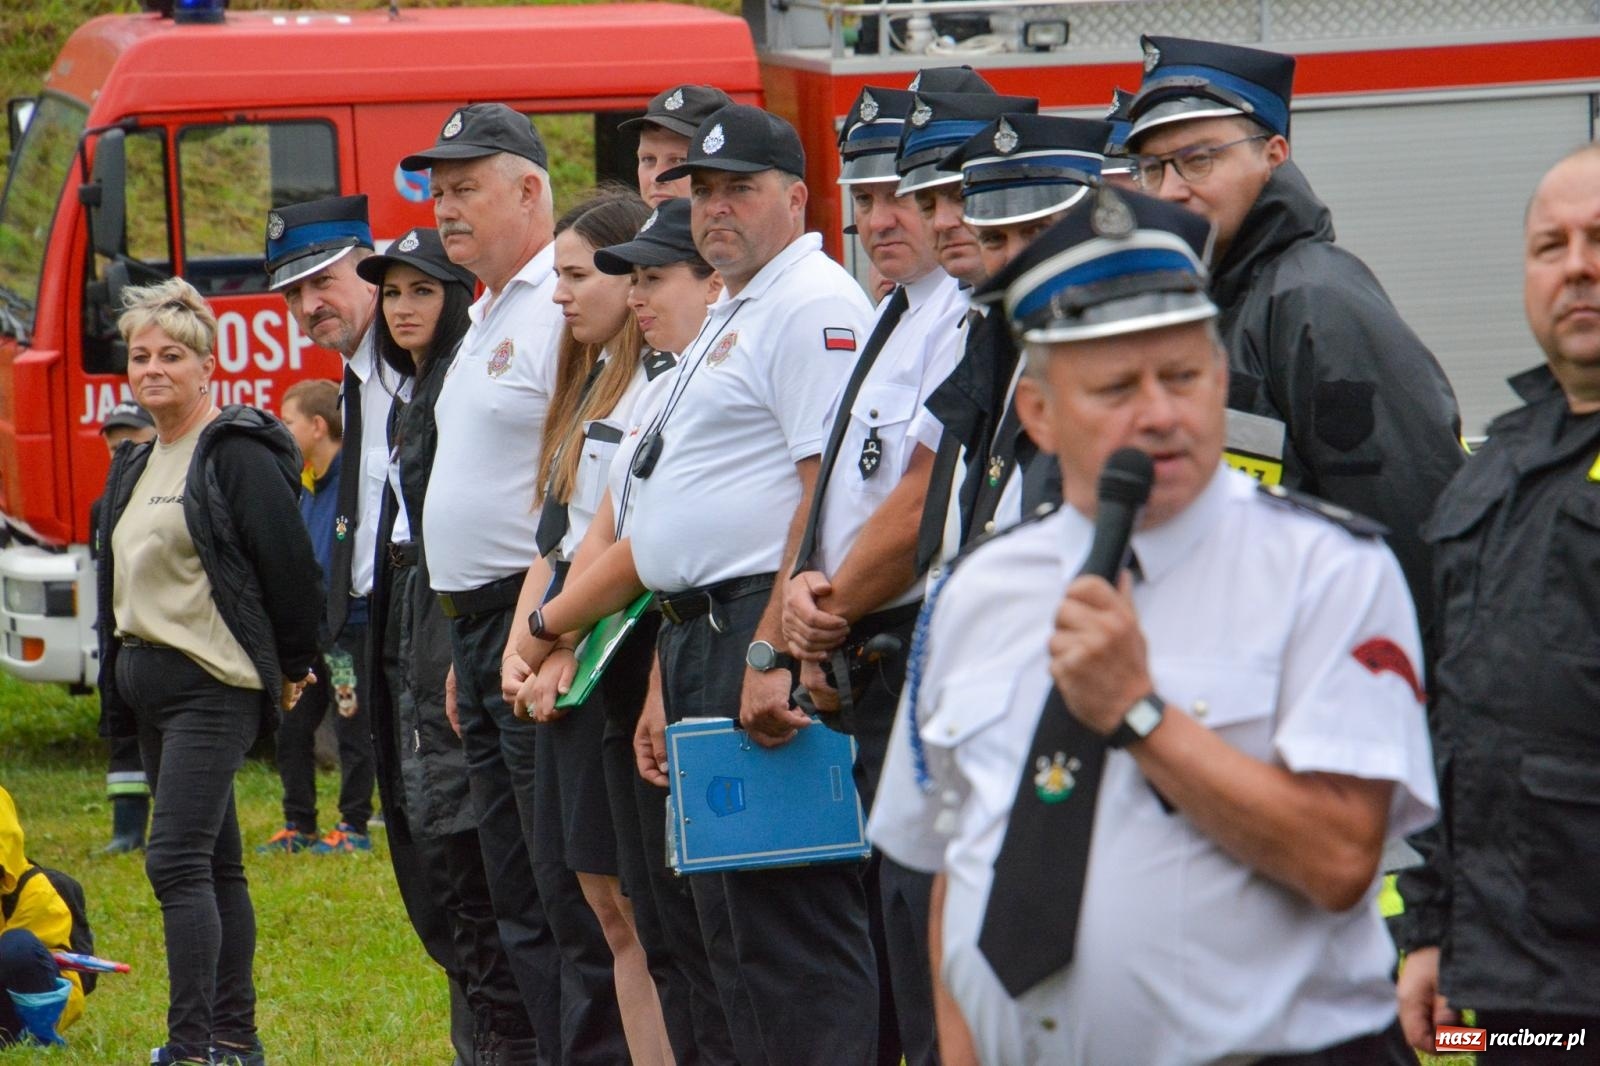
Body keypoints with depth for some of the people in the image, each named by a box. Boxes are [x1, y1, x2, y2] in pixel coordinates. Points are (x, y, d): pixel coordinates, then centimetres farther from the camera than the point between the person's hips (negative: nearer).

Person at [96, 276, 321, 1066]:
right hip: (149, 687, 9)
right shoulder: (136, 467, 15)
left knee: (177, 861, -16)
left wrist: (292, 671, -4)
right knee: (213, 864, 12)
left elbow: (291, 566, -12)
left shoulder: (237, 454, -12)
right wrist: (117, 686, 20)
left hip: (214, 686, -9)